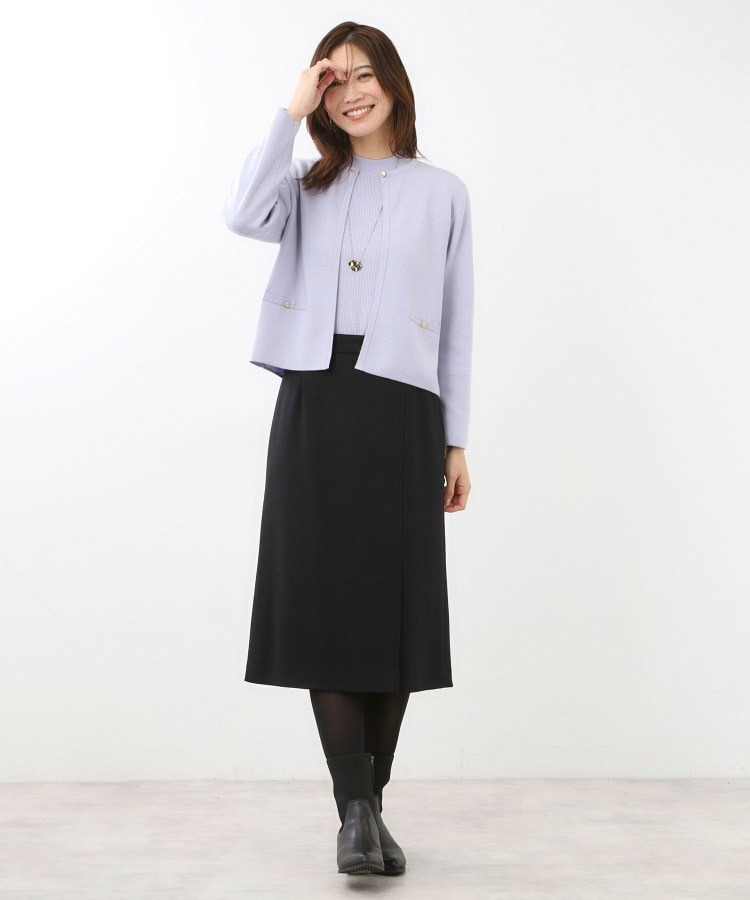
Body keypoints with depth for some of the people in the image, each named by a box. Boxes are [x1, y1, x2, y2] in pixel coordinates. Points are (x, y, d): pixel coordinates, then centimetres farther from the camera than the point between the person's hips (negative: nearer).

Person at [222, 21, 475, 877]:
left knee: (394, 606, 1)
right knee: (321, 604, -5)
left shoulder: (443, 192, 12)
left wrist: (456, 439, 6)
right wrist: (289, 112, -3)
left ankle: (369, 806, 14)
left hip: (400, 410, -1)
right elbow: (243, 216, -9)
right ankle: (356, 808, 0)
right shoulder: (309, 184, 15)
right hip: (313, 404, 1)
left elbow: (456, 323, 9)